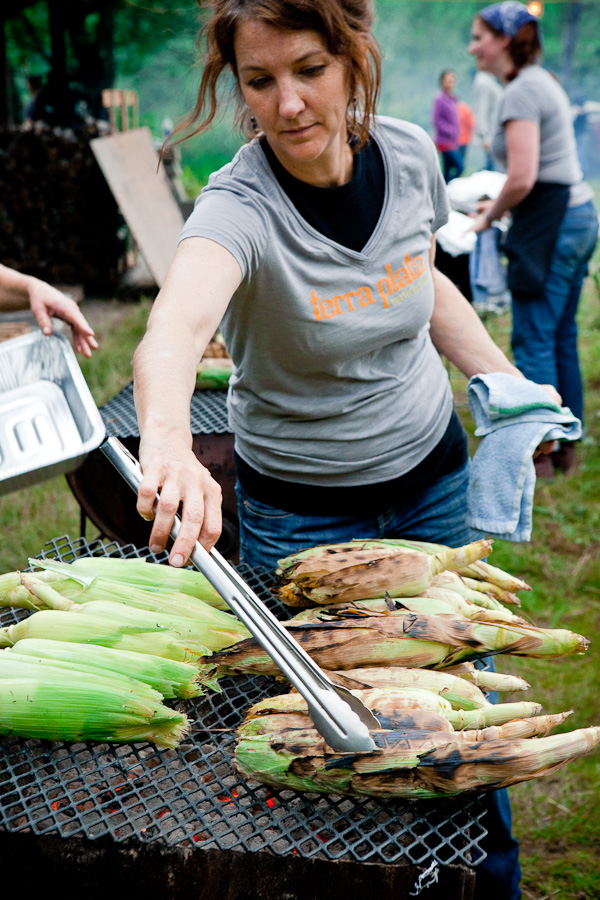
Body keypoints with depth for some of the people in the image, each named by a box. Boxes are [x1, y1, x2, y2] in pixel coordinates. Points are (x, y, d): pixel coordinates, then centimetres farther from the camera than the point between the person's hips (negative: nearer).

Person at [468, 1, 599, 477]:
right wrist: (499, 203, 17)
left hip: (551, 223, -10)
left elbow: (522, 179, -22)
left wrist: (490, 216, -5)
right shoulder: (544, 81, 17)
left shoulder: (521, 91, -14)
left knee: (533, 341, -3)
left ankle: (539, 455, 5)